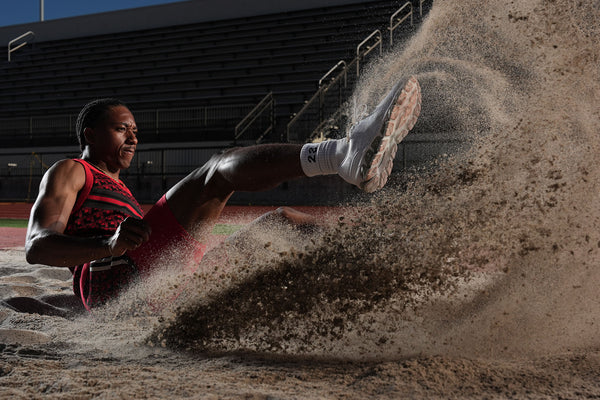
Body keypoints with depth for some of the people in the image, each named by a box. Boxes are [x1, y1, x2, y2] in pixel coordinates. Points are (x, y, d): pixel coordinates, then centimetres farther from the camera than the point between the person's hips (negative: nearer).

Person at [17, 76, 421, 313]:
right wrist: (111, 244, -21)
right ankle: (344, 153, -49)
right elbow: (38, 247, -2)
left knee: (281, 218, 7)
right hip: (118, 277, -8)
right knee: (223, 167, -23)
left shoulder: (122, 195, 42)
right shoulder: (68, 173, 17)